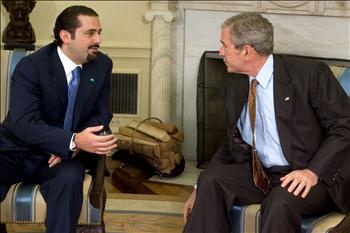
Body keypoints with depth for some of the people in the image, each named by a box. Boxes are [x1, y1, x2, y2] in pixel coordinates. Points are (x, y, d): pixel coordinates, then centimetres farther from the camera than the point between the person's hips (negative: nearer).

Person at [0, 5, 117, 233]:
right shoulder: (31, 67, -16)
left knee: (70, 179, -32)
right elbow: (24, 123, -25)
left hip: (65, 155, 2)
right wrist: (74, 141, -40)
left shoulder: (102, 65, -2)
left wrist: (76, 146, -18)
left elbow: (102, 114, 4)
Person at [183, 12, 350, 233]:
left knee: (280, 201, -35)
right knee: (212, 180, -20)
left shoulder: (310, 74, -11)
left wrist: (313, 172, -23)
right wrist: (201, 190, 3)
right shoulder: (235, 87, 9)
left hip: (311, 177, -5)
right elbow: (232, 144, 17)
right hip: (259, 175, 6)